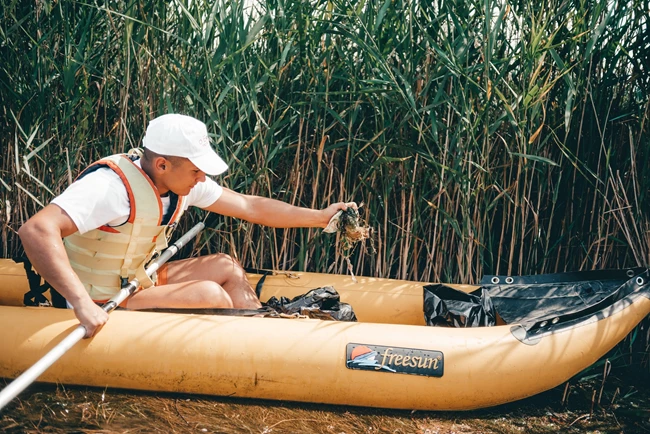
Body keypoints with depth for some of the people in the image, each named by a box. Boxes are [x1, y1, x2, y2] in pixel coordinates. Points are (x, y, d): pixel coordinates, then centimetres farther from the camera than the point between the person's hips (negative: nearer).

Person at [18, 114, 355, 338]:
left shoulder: (180, 180, -4)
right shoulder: (112, 186, -30)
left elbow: (249, 206, 6)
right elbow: (36, 230, -42)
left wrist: (320, 217, 5)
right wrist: (81, 303, -49)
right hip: (101, 307, -9)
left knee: (225, 267, 6)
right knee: (209, 295, -20)